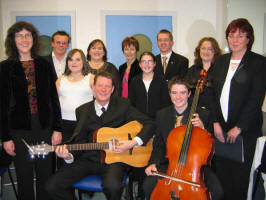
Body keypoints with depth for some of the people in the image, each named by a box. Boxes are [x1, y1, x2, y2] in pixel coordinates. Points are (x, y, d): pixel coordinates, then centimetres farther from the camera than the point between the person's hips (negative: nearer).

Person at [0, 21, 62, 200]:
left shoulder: (44, 64, 5)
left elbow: (53, 98, 5)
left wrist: (57, 128, 0)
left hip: (44, 128, 2)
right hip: (19, 130, -2)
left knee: (46, 175, 9)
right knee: (25, 178, 9)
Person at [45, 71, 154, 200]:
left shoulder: (122, 105, 2)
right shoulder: (82, 111, 9)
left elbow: (149, 124, 0)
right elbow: (80, 140, 8)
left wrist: (133, 142, -15)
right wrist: (69, 156, -13)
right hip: (88, 159, 3)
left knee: (112, 185, -35)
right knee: (52, 186, -14)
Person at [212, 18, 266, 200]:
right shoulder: (221, 61, 12)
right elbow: (214, 94, 8)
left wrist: (238, 127, -13)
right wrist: (216, 122, -3)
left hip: (246, 131, -4)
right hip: (221, 129, 4)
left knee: (241, 176, 2)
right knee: (222, 173, 7)